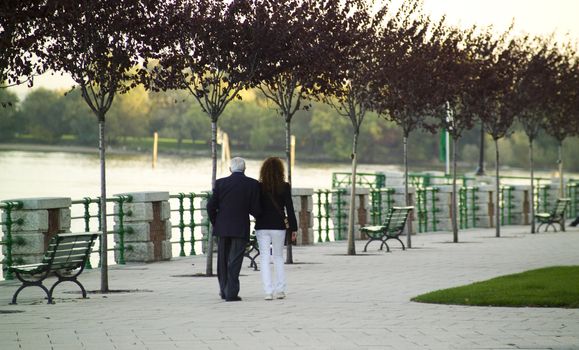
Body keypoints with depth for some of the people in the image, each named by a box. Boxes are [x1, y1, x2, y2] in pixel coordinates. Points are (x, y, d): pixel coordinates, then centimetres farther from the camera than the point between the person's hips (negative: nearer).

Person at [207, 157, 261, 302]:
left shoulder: (220, 183, -2)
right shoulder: (252, 184, -6)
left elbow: (211, 206, -4)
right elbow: (255, 209, -9)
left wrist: (215, 223, 11)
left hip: (223, 228, 2)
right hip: (241, 229, -2)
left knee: (223, 260, 16)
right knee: (235, 262, 2)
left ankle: (224, 290, 23)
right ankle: (231, 293, -2)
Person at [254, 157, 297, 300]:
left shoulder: (259, 187, -4)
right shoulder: (285, 187, -4)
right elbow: (289, 209, -4)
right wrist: (293, 228, 0)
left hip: (262, 227, 0)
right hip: (278, 226, 1)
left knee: (264, 258, 2)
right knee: (278, 257, 14)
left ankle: (268, 291, -5)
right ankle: (280, 290, 12)